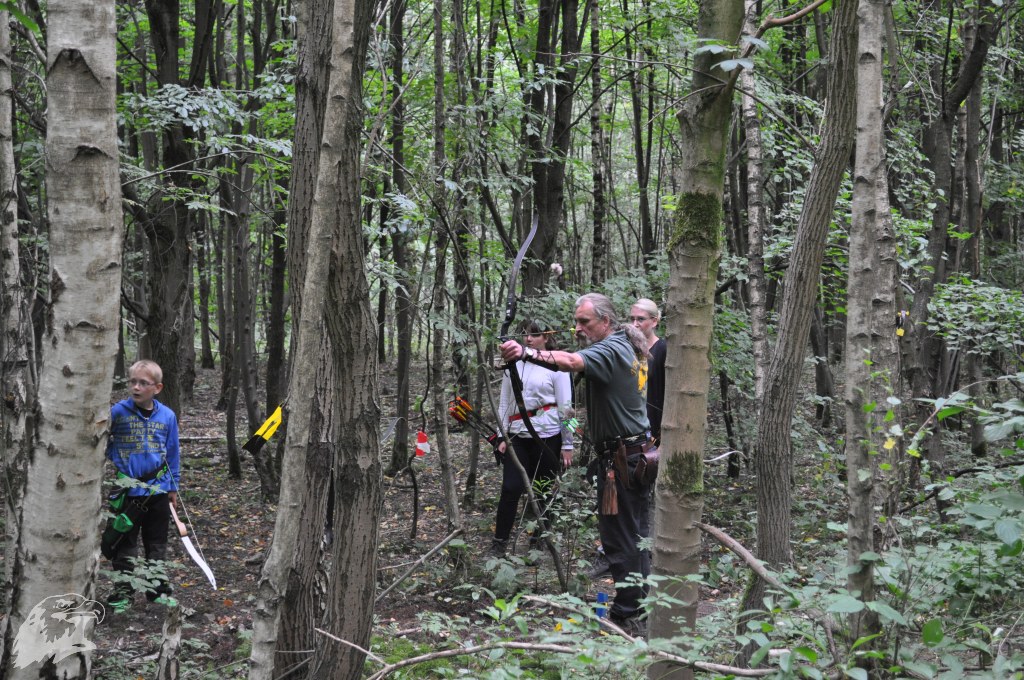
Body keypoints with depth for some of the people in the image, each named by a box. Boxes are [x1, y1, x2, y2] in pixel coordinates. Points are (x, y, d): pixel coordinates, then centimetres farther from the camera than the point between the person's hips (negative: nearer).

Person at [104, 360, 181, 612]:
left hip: (158, 489, 3)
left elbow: (173, 453, 8)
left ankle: (159, 589, 24)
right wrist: (116, 459, -13)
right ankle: (123, 592, 14)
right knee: (125, 545, 5)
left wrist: (173, 487, 10)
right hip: (127, 490, -3)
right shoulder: (118, 411, -9)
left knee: (157, 544, 14)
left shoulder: (167, 416, 0)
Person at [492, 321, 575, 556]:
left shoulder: (556, 366, -4)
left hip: (547, 436, -3)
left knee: (544, 492, 6)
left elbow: (565, 407, -3)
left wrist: (567, 444, -3)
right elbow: (504, 403, 11)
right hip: (518, 436, 3)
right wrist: (502, 436, 5)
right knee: (511, 488, -5)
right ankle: (499, 543, 1)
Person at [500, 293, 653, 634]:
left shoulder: (610, 350, -20)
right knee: (634, 535, 18)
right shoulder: (624, 348, 14)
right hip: (635, 453, 11)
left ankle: (629, 616, 0)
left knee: (620, 536, -5)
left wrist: (526, 353, -53)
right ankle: (642, 607, 29)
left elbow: (572, 362, -39)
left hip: (622, 459, -11)